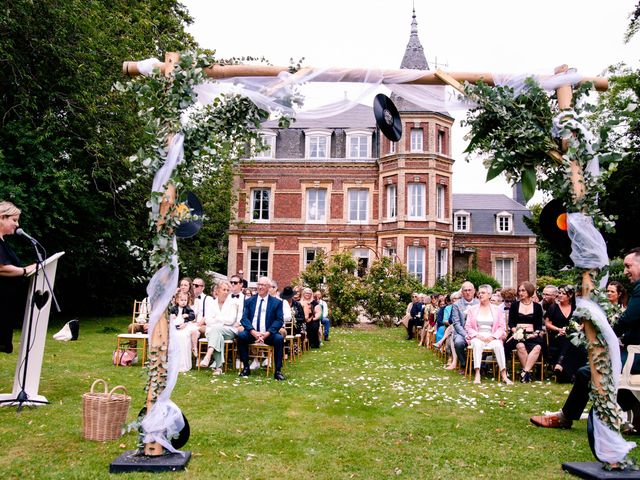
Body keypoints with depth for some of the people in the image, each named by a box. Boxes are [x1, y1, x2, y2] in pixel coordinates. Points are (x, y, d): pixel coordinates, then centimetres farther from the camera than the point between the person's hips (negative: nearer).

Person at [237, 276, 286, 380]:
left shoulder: (277, 302, 6)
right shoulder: (249, 301, 11)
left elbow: (279, 320, -2)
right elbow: (244, 318, 1)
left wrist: (267, 333, -18)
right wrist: (254, 332, -17)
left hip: (268, 334, -1)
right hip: (252, 333, 2)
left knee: (279, 338, -30)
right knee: (241, 336, -28)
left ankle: (278, 370, -19)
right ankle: (246, 367, -13)